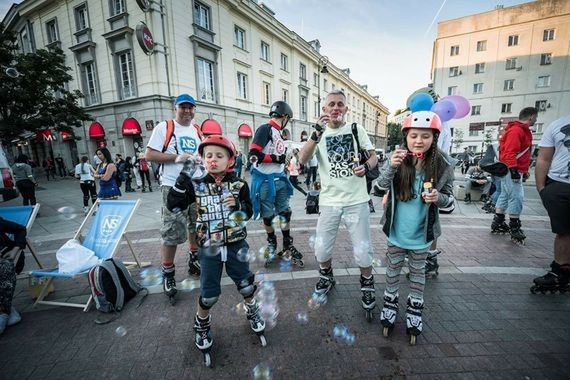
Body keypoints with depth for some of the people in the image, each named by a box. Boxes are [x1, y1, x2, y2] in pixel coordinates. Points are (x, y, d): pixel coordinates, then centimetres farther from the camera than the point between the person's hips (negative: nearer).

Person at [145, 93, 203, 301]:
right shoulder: (164, 127, -2)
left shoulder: (198, 131, 14)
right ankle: (167, 274, 13)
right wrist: (177, 157, -17)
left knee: (196, 226, 16)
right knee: (172, 232, -5)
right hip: (174, 187, -5)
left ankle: (194, 261, 36)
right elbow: (149, 154, -6)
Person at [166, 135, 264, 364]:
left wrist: (238, 205, -22)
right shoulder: (196, 185, -5)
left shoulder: (238, 185, -5)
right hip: (209, 248, 0)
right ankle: (201, 326, 41)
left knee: (246, 284, 15)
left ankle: (253, 313, 46)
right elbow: (173, 206, -10)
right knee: (209, 293, 10)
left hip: (236, 245, 1)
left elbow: (248, 213, -1)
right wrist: (183, 179, -19)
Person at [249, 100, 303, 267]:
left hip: (280, 179, 8)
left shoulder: (278, 133, 13)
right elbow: (253, 155, -21)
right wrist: (276, 158, -15)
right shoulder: (265, 129, -12)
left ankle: (288, 246, 22)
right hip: (265, 180, -7)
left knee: (285, 213, 10)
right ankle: (272, 243, 30)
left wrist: (285, 175, 19)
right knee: (268, 216, 8)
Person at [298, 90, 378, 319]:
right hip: (329, 201, 1)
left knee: (362, 251, 5)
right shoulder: (318, 134, 2)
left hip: (356, 201, 0)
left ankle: (367, 287, 33)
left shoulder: (357, 130, 3)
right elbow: (303, 160, -14)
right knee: (321, 249, 8)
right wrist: (318, 132, -24)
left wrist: (366, 166, -15)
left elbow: (373, 156, 7)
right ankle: (326, 278, 39)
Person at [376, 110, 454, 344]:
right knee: (393, 268, 18)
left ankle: (414, 309, 39)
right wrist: (391, 167, -37)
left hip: (421, 233, 0)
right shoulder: (398, 159, -10)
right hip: (397, 230, 0)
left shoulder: (442, 166, -10)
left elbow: (449, 199, -1)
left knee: (417, 272, 19)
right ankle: (390, 303, 39)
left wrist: (439, 198, -24)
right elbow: (382, 184, -19)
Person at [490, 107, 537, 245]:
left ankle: (497, 224, 20)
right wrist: (513, 169, -28)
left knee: (505, 196, 13)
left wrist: (524, 170, 25)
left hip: (515, 170, 11)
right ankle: (514, 228, -3)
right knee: (516, 197, -10)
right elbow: (510, 151, -23)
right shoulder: (516, 130, -13)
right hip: (512, 170, -11)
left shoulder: (523, 130, 20)